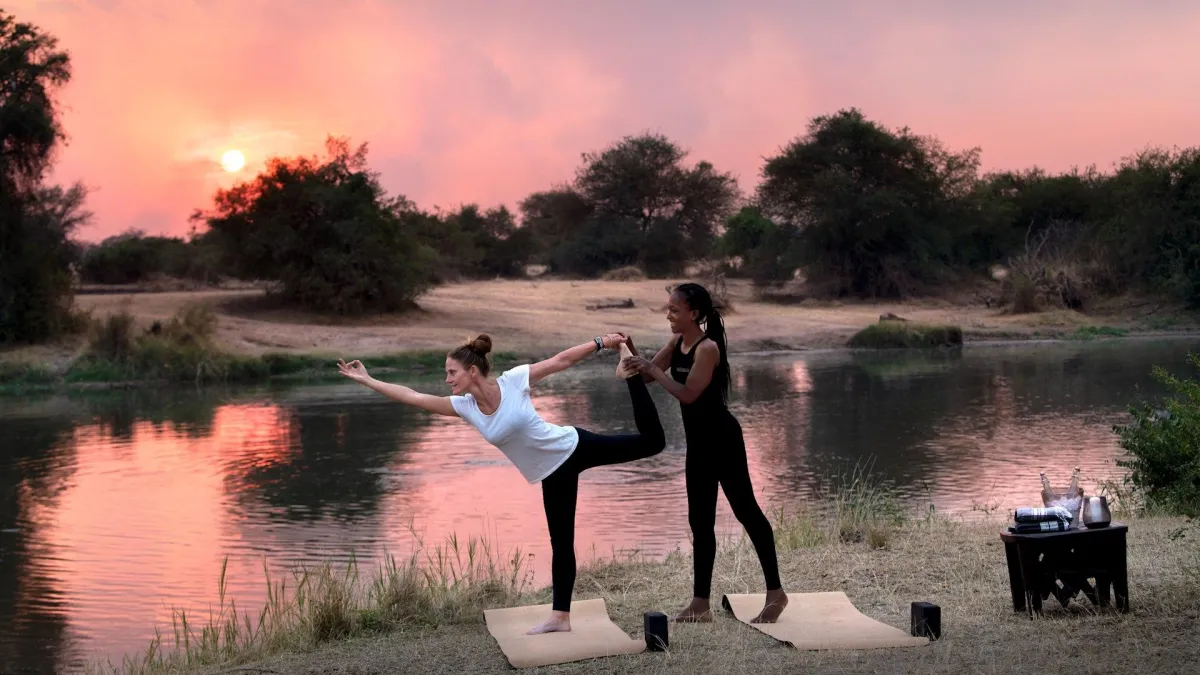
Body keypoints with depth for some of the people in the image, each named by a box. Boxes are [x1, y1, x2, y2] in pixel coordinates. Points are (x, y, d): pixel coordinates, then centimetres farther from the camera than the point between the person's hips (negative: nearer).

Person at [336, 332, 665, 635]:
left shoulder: (513, 380, -20)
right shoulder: (464, 406, -9)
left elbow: (562, 359, -13)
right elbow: (413, 397, -6)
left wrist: (602, 342, -13)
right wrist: (367, 380, -6)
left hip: (573, 446, -4)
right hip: (552, 472, 4)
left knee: (651, 440, 3)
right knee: (561, 542, 10)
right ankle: (560, 616, 16)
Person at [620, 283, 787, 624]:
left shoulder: (708, 347, -19)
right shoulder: (676, 343, 5)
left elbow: (689, 394, -23)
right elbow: (648, 376, 7)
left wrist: (652, 369, -26)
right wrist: (633, 353, -11)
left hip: (722, 439, -9)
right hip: (698, 441, 9)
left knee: (746, 510, -1)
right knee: (700, 521, 9)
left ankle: (775, 593, 8)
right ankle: (700, 603, 13)